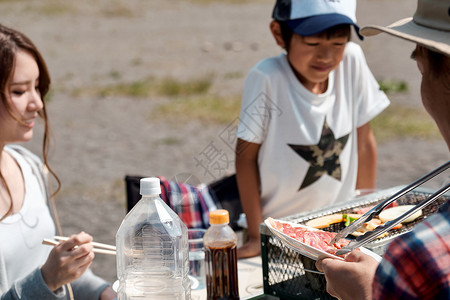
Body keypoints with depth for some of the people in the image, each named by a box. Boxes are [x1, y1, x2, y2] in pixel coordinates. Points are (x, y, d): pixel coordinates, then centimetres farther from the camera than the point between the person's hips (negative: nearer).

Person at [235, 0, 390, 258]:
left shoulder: (352, 60, -12)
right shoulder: (267, 79, -21)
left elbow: (363, 142, -1)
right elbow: (246, 154, -13)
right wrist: (256, 236, -13)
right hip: (277, 227, -3)